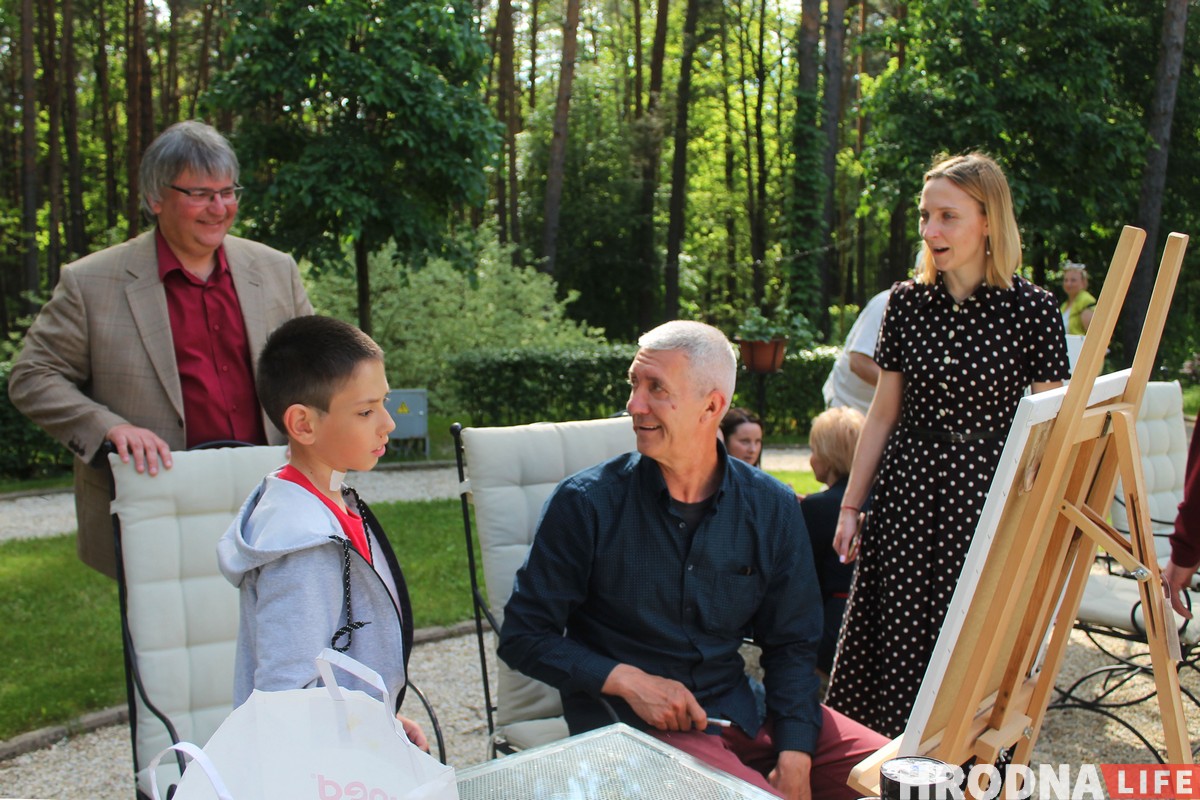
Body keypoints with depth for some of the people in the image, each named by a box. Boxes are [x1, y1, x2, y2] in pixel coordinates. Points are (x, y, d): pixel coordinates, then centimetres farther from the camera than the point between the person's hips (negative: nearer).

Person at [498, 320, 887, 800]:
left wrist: (794, 758, -6)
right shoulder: (584, 504, -9)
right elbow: (524, 635, -3)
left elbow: (790, 644, 8)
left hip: (739, 709, 5)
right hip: (631, 724, -4)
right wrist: (627, 680, -16)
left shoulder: (772, 508, 1)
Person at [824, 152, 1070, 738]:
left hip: (988, 491, -3)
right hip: (906, 488, 3)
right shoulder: (906, 301, 3)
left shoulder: (1032, 309, -7)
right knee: (889, 636, 7)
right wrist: (850, 505, 9)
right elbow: (883, 413, 8)